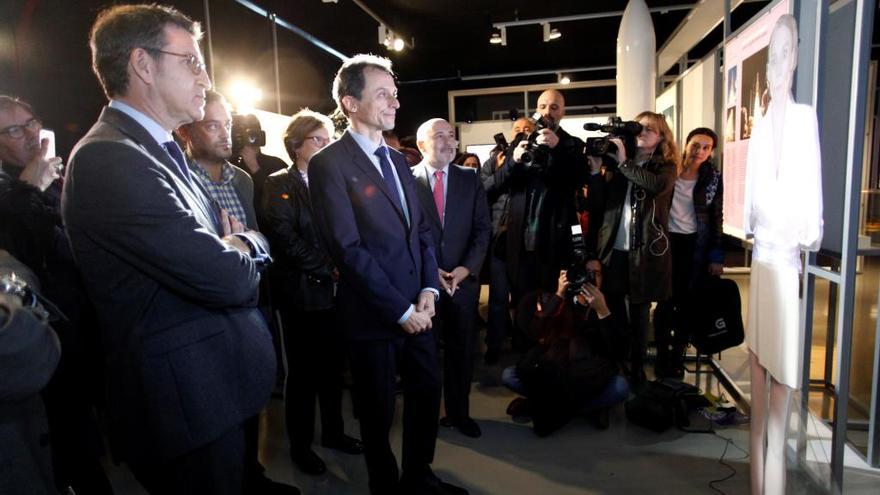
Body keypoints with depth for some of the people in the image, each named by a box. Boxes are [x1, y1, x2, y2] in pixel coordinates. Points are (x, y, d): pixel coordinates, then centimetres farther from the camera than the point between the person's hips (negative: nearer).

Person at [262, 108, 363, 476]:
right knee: (303, 371, 7)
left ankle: (333, 431, 32)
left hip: (334, 290, 5)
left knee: (333, 366, 14)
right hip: (302, 292, -5)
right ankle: (300, 444, 24)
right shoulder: (279, 184, -3)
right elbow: (285, 239, -13)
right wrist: (329, 267, -15)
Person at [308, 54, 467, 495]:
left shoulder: (397, 160, 12)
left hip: (417, 309, 7)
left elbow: (422, 230, 12)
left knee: (427, 394, 17)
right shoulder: (329, 164, -12)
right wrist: (400, 310, -15)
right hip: (373, 315, -7)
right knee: (379, 411, 12)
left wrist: (429, 290, -2)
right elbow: (348, 249, -18)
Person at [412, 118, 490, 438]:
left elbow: (482, 228, 4)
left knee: (462, 349, 11)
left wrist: (468, 268, -10)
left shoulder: (470, 178, 7)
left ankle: (459, 412, 28)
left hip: (463, 278, 3)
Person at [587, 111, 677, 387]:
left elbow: (657, 186, -21)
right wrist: (596, 170, -8)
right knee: (613, 308, 7)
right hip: (614, 249, 2)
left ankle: (637, 367, 19)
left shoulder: (665, 166, 4)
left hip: (645, 250, -2)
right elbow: (598, 205, 2)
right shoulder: (616, 163, 9)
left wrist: (624, 162, -18)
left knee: (639, 311, 7)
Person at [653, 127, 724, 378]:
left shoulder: (713, 177, 1)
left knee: (688, 301, 5)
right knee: (666, 299, 2)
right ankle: (662, 355, 16)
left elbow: (716, 217, 4)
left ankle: (678, 354, 19)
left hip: (696, 244, 1)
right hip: (667, 240, -1)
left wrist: (716, 256, 0)